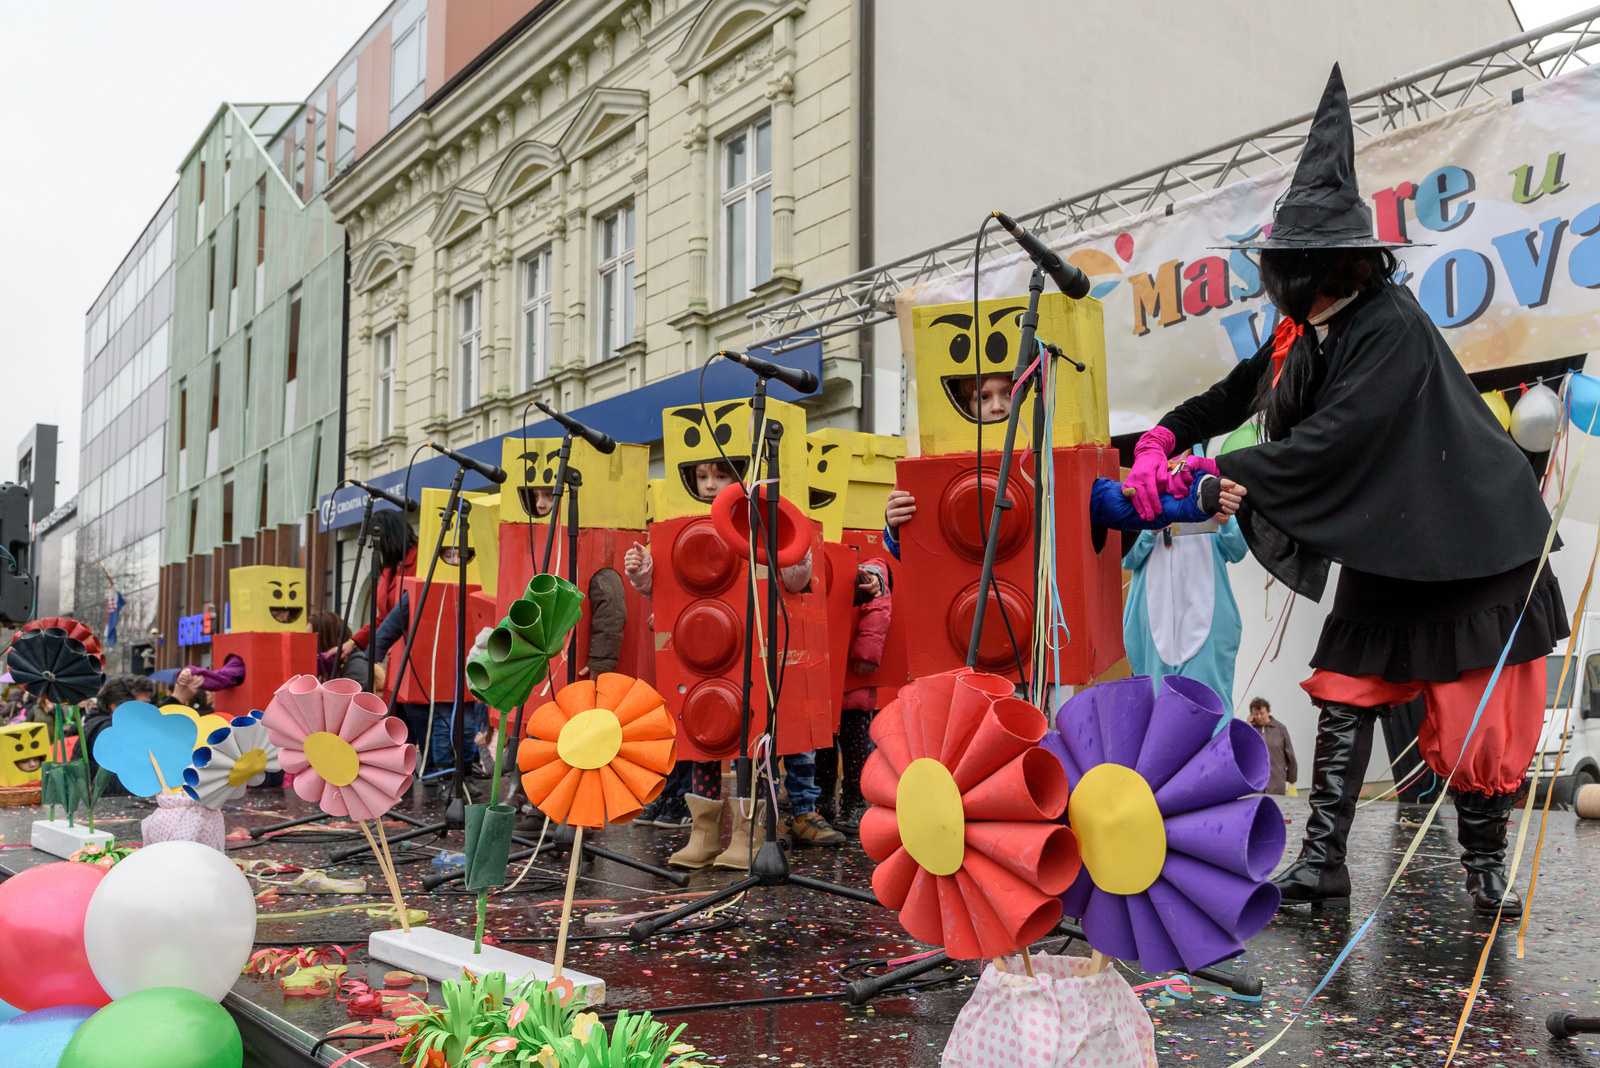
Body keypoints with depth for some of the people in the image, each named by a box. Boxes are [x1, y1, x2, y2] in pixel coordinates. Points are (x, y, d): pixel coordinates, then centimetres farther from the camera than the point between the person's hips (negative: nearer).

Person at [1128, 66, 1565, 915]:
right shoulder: (1309, 330, 0)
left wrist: (1220, 472, -25)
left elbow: (1329, 442, -30)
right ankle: (1322, 863, 5)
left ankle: (1485, 869, 16)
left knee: (1472, 711, 0)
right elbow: (1244, 390, 6)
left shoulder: (1390, 328, -25)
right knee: (1346, 689, 2)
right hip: (1383, 546, 8)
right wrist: (1164, 437, -10)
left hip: (1466, 544, -8)